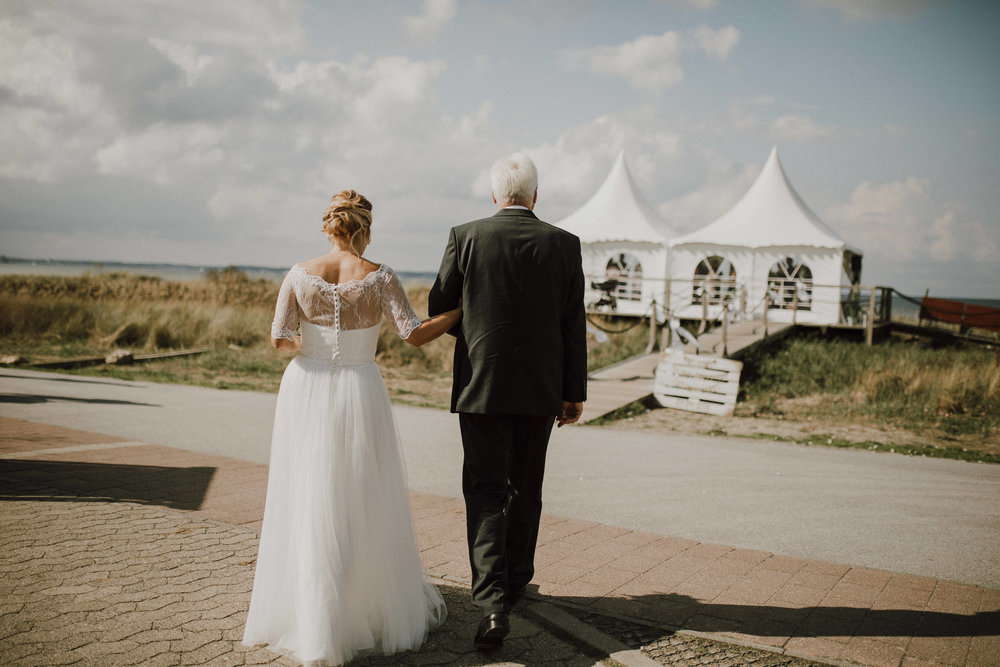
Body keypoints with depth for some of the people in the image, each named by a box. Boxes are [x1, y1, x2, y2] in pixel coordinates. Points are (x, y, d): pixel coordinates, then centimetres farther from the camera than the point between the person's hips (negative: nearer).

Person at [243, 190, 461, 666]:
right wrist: (462, 309, 0)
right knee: (366, 506, 11)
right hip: (358, 394, -2)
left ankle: (308, 618, 17)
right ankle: (375, 606, 23)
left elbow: (278, 339, -6)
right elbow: (414, 334, -13)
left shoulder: (299, 274, -2)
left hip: (306, 393, 2)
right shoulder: (378, 277, -7)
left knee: (307, 506, 10)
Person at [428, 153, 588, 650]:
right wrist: (575, 393, 6)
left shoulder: (465, 237, -6)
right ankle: (515, 581, 33)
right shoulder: (564, 245, -2)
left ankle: (491, 601, -12)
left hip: (481, 385, -2)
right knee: (525, 489, 18)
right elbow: (574, 325, -2)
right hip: (540, 390, 2)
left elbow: (438, 307, 2)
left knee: (485, 494, 0)